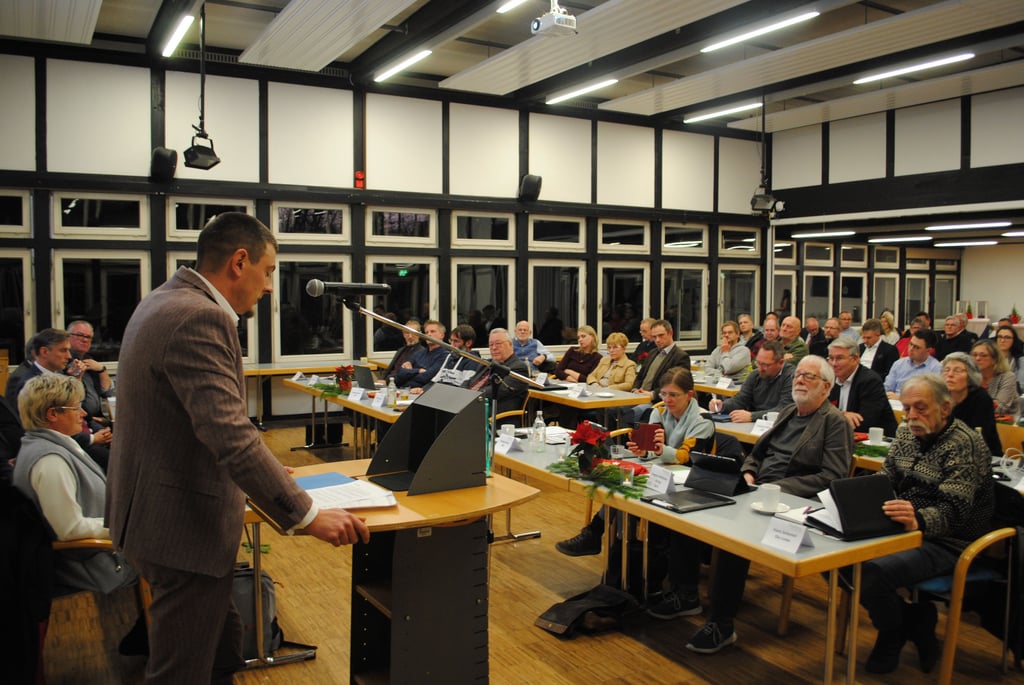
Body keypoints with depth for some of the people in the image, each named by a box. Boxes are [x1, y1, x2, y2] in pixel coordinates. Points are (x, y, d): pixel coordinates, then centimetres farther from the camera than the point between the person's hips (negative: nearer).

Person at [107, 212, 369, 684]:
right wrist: (307, 515, -25)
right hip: (183, 525, -10)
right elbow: (232, 437, -31)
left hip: (162, 511, 10)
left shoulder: (166, 302, 10)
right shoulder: (199, 318, -24)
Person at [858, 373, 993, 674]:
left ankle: (891, 639, 4)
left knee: (874, 572, -30)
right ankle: (917, 620, 4)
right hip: (903, 531, 8)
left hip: (946, 543, -8)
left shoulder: (965, 444, -15)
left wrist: (918, 520, -47)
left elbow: (954, 509, -26)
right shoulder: (906, 433, 9)